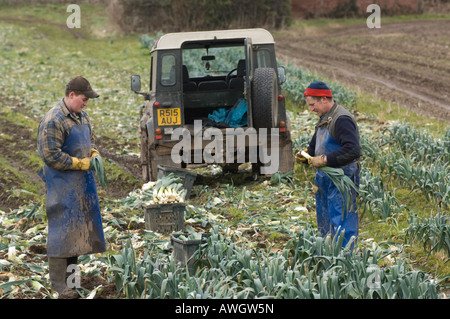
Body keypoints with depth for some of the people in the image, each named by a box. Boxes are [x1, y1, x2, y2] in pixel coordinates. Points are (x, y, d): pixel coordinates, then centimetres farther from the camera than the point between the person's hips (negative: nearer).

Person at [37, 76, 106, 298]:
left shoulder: (81, 116, 10)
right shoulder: (53, 120, -18)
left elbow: (89, 139, 25)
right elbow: (51, 155, -21)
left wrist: (94, 154, 3)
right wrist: (80, 163, -17)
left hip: (82, 183, 9)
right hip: (62, 185, -9)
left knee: (77, 228, 13)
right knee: (62, 229, -5)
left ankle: (70, 274, 25)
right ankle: (58, 281, 2)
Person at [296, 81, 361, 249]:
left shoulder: (342, 119, -18)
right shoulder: (325, 119, 15)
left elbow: (353, 150, -27)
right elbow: (316, 144, 29)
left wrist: (325, 159, -25)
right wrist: (306, 154, 8)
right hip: (325, 179, 11)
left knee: (340, 224, -9)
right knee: (324, 222, 17)